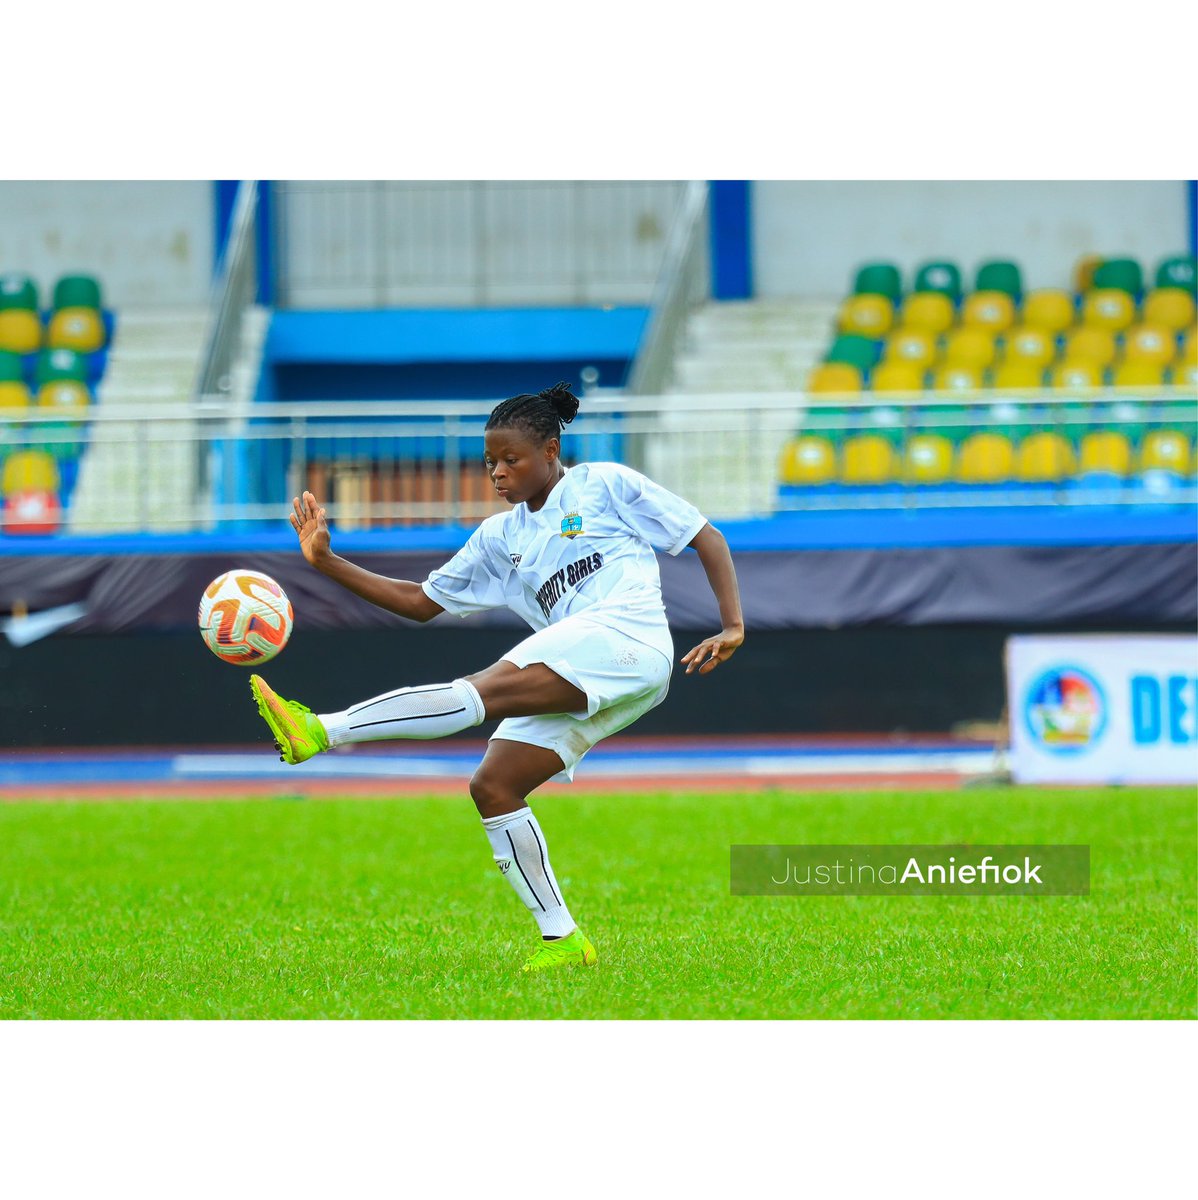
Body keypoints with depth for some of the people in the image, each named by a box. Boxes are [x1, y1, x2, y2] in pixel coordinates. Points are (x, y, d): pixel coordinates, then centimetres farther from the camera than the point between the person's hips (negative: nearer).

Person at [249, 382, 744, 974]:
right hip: (577, 688, 8)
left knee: (485, 690, -24)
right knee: (493, 787, -6)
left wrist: (733, 626, -3)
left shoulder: (605, 485, 10)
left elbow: (706, 536, 10)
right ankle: (562, 940, -3)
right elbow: (420, 601, 26)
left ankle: (321, 730, -38)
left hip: (627, 634, -8)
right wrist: (327, 563, 17)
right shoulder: (499, 538, 26)